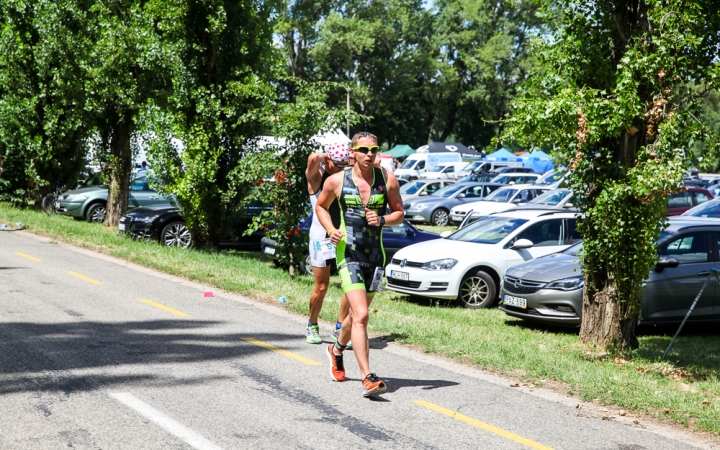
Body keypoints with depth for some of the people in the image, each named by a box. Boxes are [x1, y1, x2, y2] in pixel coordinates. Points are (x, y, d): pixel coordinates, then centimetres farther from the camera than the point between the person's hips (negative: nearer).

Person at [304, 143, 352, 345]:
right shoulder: (317, 176, -7)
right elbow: (313, 158, -30)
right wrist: (325, 157, -11)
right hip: (322, 237, -4)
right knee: (321, 287, 2)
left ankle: (340, 329, 4)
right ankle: (312, 326, 24)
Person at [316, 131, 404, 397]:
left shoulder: (388, 180, 0)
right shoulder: (337, 181, -3)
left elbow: (399, 213, 8)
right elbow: (321, 206, 13)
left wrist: (382, 220, -13)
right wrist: (331, 230, -5)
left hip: (376, 255, 4)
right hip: (348, 253, -4)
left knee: (357, 313, 18)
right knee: (361, 315, -17)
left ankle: (336, 350, 49)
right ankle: (367, 378, -19)